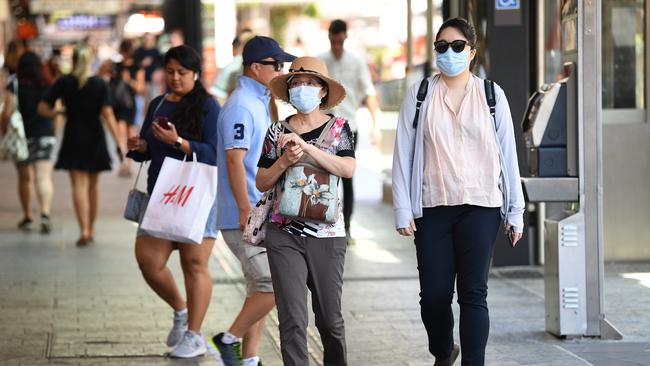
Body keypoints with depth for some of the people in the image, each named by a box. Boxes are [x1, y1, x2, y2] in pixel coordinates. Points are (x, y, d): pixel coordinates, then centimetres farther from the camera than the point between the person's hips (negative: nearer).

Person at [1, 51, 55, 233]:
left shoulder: (15, 86, -7)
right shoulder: (48, 86, 0)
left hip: (22, 135, -1)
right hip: (45, 135, 1)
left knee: (25, 178, 13)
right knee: (44, 177, -4)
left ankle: (27, 217, 20)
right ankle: (45, 213, -22)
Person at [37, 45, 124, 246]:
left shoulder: (63, 83, -4)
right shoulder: (99, 84, -6)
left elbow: (43, 108, -6)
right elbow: (108, 114, -13)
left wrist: (58, 113, 14)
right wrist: (118, 142, -12)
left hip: (73, 138, -1)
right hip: (95, 138, 1)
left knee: (79, 184, -3)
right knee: (93, 184, 15)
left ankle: (84, 230, -18)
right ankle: (91, 228, 25)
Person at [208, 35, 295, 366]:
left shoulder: (261, 102, 17)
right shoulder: (241, 106, -15)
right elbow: (234, 160, -20)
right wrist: (246, 210, -23)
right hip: (246, 218, -10)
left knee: (260, 290, 11)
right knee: (275, 286, -13)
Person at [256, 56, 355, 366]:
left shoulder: (338, 127, 4)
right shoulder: (278, 132, 6)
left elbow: (348, 169, -13)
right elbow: (261, 183, 6)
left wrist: (306, 146, -20)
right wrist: (285, 160, -13)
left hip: (327, 233, 0)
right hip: (284, 234, 0)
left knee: (330, 316, 8)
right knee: (292, 319, -7)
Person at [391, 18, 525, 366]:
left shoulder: (491, 94, 6)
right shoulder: (419, 95, 5)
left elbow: (508, 154, 7)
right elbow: (403, 154, 5)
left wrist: (515, 211, 5)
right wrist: (403, 210, -1)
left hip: (480, 209, -1)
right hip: (433, 209, 1)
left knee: (473, 294, -5)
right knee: (434, 295, 3)